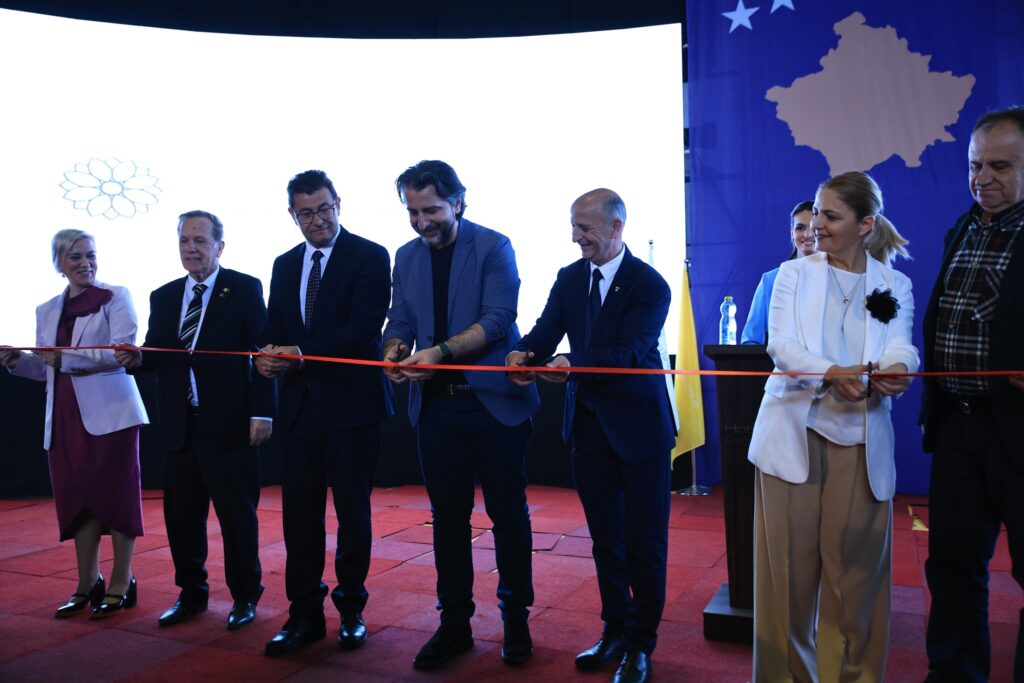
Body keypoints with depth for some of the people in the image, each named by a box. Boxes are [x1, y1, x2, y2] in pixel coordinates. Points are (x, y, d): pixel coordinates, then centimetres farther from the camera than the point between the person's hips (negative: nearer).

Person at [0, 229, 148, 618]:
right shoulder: (47, 311, 16)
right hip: (65, 418, 5)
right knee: (76, 499, 8)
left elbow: (121, 352, -14)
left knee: (115, 495, 1)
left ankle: (121, 584, 11)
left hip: (109, 413, -5)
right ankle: (87, 584, 19)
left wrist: (66, 358, -19)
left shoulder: (115, 298, -1)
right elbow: (46, 370, 18)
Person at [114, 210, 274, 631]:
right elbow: (155, 357, 11)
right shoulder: (163, 297, 13)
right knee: (181, 515, 13)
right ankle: (192, 594, 30)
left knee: (237, 514, 4)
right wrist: (136, 358, -12)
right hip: (179, 426, 5)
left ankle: (245, 596, 21)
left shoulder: (244, 289, -3)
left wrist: (261, 412, -13)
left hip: (228, 424, -5)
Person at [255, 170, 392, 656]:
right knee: (299, 514, 7)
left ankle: (351, 609, 24)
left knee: (353, 513, 8)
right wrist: (266, 355, -12)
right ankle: (304, 614, 19)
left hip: (351, 403, -5)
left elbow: (364, 328, -16)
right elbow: (274, 328, 12)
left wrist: (302, 354, -23)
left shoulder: (370, 257, -5)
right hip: (299, 405, 5)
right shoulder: (284, 265, 14)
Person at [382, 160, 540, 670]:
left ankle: (515, 619, 23)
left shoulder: (493, 247, -6)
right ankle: (454, 623, 23)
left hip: (494, 400, -4)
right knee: (448, 516, 11)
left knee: (508, 514, 6)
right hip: (436, 403, 4)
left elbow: (497, 320, -16)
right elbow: (400, 320, 9)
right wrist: (395, 350, -14)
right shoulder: (407, 257, 10)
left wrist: (441, 351, -28)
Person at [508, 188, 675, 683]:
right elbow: (546, 330, -4)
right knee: (605, 539, 15)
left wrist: (574, 363, -37)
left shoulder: (649, 285, -13)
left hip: (638, 425, -5)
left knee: (645, 541, 5)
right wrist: (524, 352, -27)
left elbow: (630, 352, -23)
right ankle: (615, 632, 30)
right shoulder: (569, 278, 5)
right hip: (588, 424, 5)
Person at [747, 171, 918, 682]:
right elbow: (781, 345, -7)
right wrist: (830, 374, -26)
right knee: (789, 563, 2)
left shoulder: (894, 285, 11)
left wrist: (896, 370, -31)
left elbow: (900, 347, -6)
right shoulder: (793, 274, 8)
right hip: (794, 433, 0)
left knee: (855, 567, 4)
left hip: (860, 441, 1)